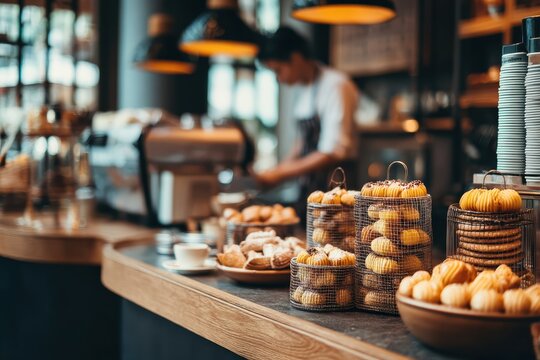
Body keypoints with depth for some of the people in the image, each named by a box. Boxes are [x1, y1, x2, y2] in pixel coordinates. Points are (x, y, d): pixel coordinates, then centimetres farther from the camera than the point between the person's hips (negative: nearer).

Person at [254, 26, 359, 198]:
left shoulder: (335, 86, -16)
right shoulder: (303, 88, 11)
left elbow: (333, 152, -20)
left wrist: (282, 173, -17)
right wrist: (282, 168, 5)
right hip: (308, 187, 7)